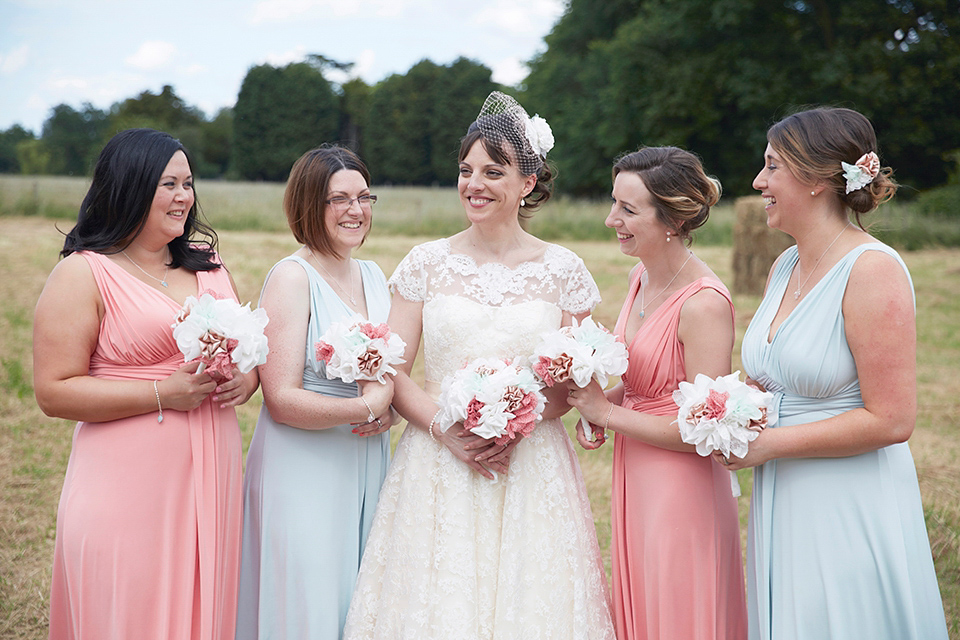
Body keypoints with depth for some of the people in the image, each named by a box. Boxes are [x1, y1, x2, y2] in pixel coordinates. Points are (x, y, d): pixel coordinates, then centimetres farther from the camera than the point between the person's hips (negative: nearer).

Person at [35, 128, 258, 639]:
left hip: (211, 481, 6)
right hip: (128, 487, -5)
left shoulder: (206, 262, 13)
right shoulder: (82, 275, -6)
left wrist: (245, 380, -2)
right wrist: (163, 394, -17)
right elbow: (53, 392, -11)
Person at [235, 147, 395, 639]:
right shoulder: (291, 277, -12)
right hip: (303, 473, -7)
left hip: (368, 466, 7)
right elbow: (282, 399, -17)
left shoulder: (373, 275, 9)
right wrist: (367, 408, -19)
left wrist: (388, 399, -3)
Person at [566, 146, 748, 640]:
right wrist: (599, 402, -1)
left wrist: (607, 412, -15)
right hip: (635, 485, 8)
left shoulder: (704, 303, -22)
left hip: (682, 492, -8)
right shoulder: (642, 276, 4)